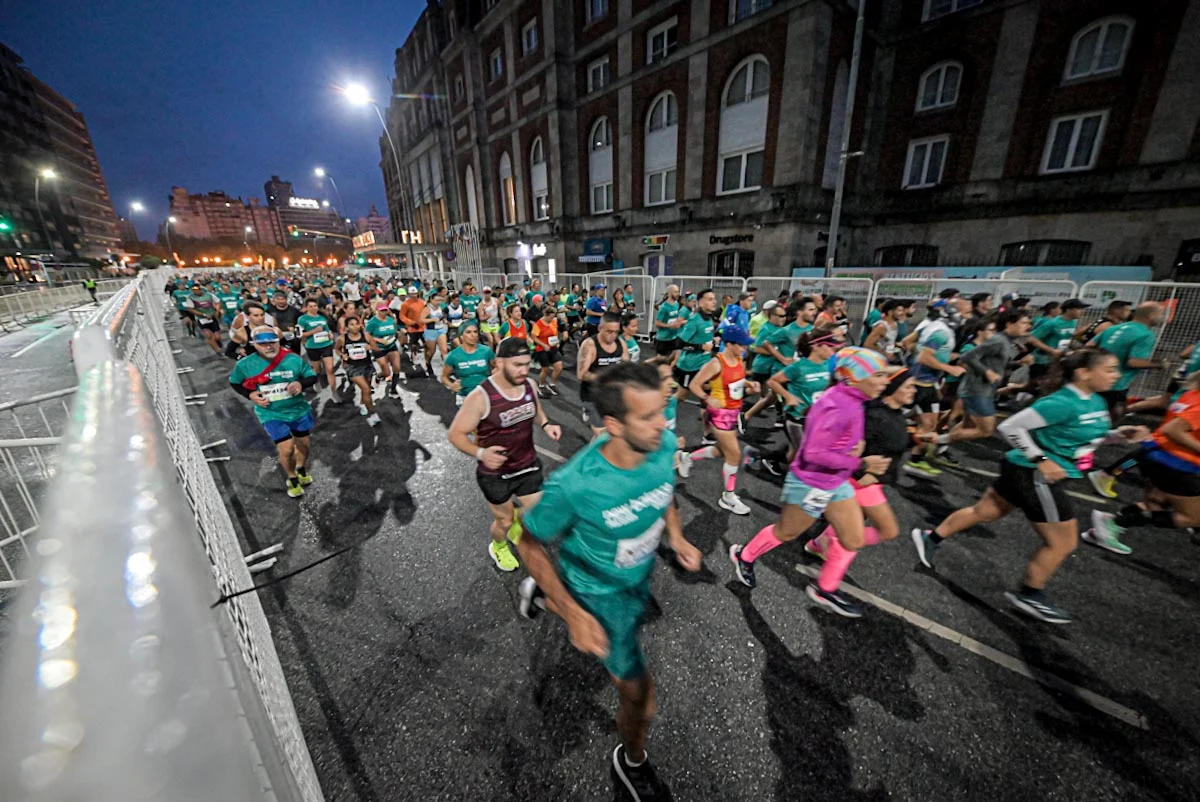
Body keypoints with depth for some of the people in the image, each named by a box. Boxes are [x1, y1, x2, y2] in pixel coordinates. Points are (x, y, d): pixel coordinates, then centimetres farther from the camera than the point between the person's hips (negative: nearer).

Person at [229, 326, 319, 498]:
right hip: (271, 414, -1)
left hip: (298, 410, 2)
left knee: (303, 444, 18)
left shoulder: (293, 360, -14)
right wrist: (251, 395, -11)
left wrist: (301, 384, -24)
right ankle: (292, 479, 20)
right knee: (286, 449, -9)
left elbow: (312, 376, -2)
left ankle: (301, 470, 50)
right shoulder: (245, 365, -12)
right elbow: (234, 382, 6)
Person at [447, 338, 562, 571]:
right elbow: (456, 434, -19)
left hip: (528, 466, 5)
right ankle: (498, 547, 54)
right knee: (505, 521, 17)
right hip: (495, 474, -4)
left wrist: (546, 425, -11)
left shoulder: (529, 385, -10)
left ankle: (517, 522, 51)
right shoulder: (480, 396, -27)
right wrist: (480, 453, -37)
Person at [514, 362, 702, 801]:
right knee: (639, 692, 7)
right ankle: (632, 764, 45)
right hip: (599, 590, -5)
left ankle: (541, 596, 61)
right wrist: (575, 615, -26)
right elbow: (530, 544, -21)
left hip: (639, 578, 6)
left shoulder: (664, 446, -25)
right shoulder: (573, 484, -39)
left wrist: (677, 537, -11)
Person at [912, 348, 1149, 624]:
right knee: (1063, 543, 5)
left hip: (1028, 473, 9)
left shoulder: (1096, 402, 7)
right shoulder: (1062, 403, -23)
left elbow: (1086, 436, 20)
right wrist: (1040, 460, -22)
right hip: (1034, 475, -9)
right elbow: (1011, 426, -25)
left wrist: (1119, 434, 4)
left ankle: (930, 537, 29)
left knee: (984, 512, 18)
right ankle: (1029, 596, 22)